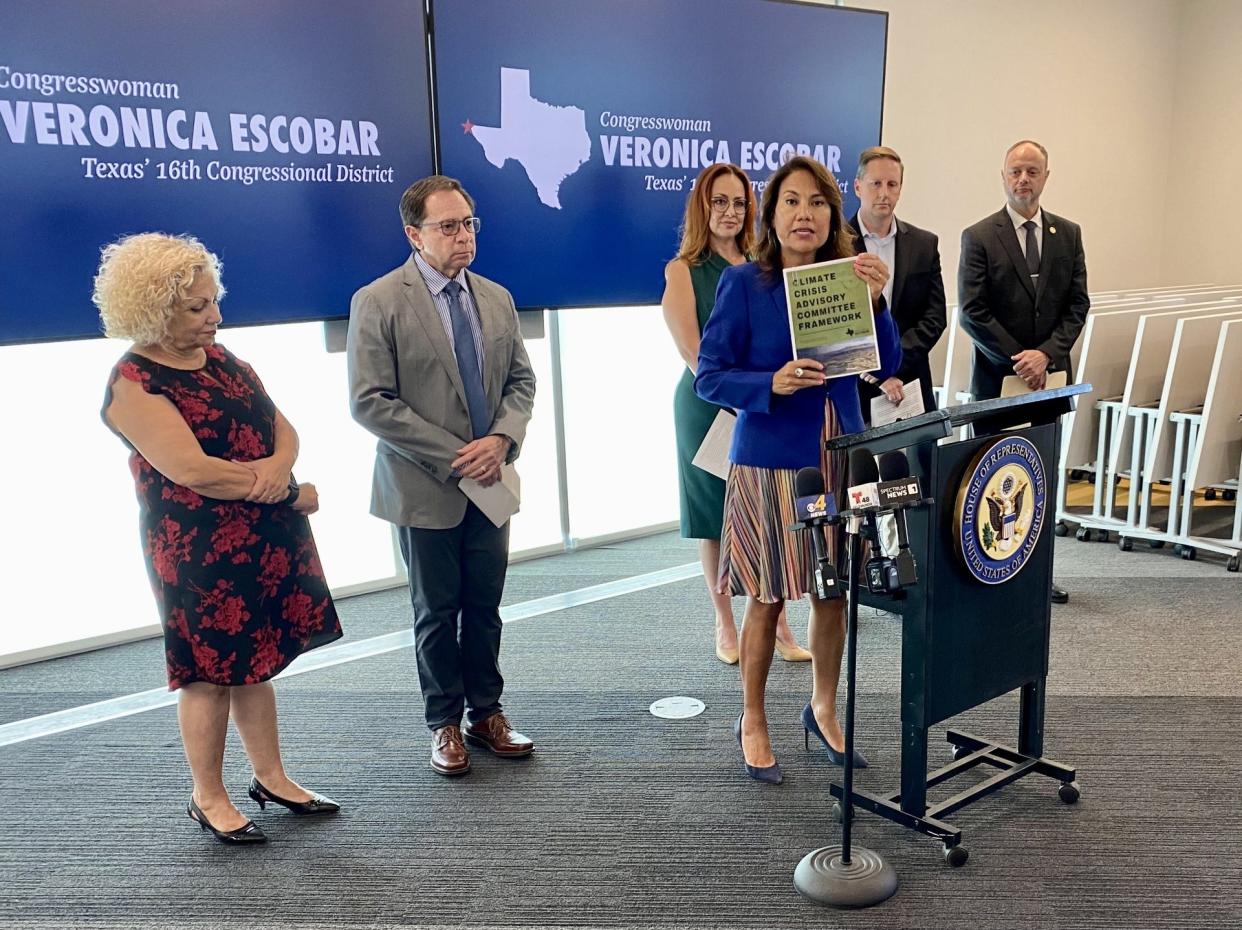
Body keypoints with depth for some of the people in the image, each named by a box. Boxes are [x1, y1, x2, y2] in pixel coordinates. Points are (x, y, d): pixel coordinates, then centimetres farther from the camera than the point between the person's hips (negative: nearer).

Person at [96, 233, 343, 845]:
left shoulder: (218, 356, 10)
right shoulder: (132, 384, -13)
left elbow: (283, 428, 6)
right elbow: (192, 469, -23)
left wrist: (278, 466, -18)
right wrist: (289, 494, -16)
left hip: (266, 538, 7)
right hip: (198, 550, -7)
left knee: (255, 661, 15)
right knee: (209, 670, 5)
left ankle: (270, 777, 29)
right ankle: (208, 799, 22)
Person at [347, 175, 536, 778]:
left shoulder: (496, 298, 8)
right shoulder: (377, 302, -10)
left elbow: (521, 379, 11)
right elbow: (370, 402, -15)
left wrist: (501, 440, -10)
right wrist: (453, 456, -17)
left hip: (488, 483, 4)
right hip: (425, 488, -4)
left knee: (485, 607, 12)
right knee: (437, 611, 9)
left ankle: (486, 713, 28)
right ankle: (445, 724, 26)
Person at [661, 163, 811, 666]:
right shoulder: (683, 271, -1)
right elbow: (694, 355, -10)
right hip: (710, 407, -3)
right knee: (717, 519, 6)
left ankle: (778, 624, 12)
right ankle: (725, 627, 19)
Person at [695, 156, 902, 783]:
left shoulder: (848, 277, 4)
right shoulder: (743, 283, -7)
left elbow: (886, 366, 0)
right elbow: (709, 376, -9)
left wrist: (874, 303, -15)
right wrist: (773, 384, -25)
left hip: (840, 456, 4)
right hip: (768, 461, -4)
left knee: (833, 594, 13)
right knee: (766, 602, 5)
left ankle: (823, 710, 35)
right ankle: (753, 723, 25)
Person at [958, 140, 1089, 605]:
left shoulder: (1068, 234, 9)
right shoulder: (978, 237, -3)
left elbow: (1077, 304, 5)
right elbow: (972, 311, -8)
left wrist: (1046, 354, -10)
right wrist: (1018, 359, -12)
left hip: (1049, 375, 4)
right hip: (998, 376, -3)